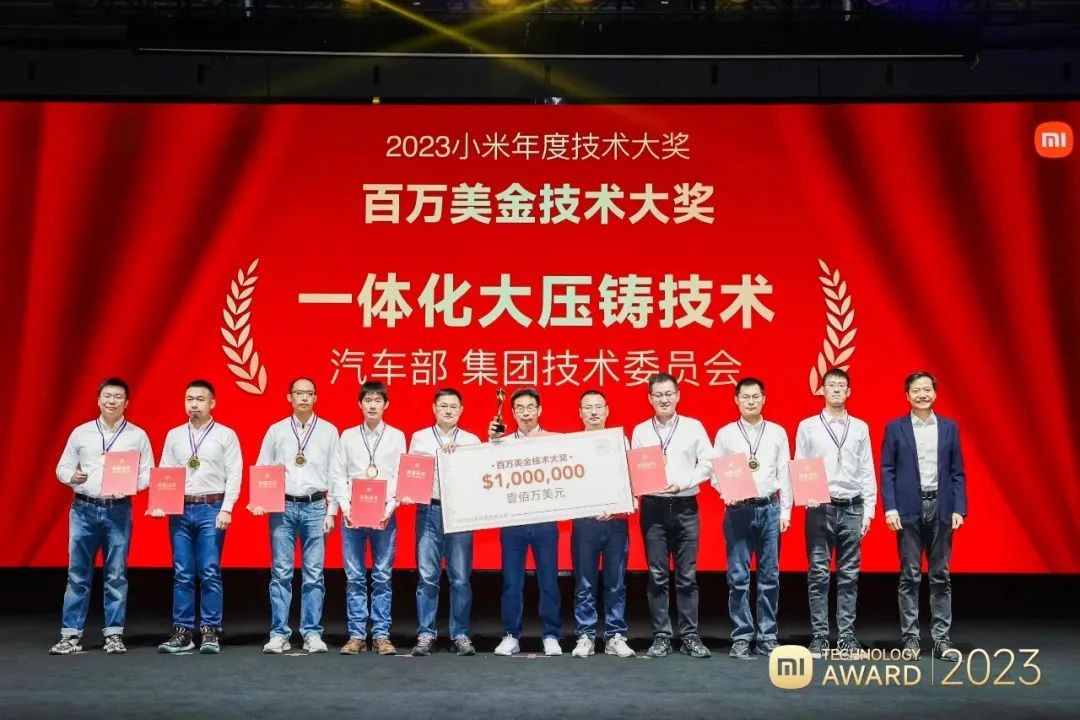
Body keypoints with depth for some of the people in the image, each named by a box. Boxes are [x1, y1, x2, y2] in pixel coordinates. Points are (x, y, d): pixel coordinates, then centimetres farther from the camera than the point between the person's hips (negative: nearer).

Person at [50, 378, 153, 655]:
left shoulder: (137, 435, 5)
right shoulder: (80, 433, 8)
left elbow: (148, 474, 5)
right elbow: (61, 468, 10)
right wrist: (72, 477, -11)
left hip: (118, 510, -1)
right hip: (83, 509, 1)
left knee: (116, 575, 2)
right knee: (77, 574, 3)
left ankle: (114, 634, 9)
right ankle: (71, 635, 8)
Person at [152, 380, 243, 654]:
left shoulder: (226, 435, 3)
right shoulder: (174, 435, 12)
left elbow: (234, 475, -2)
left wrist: (226, 509, -11)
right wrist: (159, 504, -4)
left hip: (211, 508, -3)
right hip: (180, 509, 3)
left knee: (210, 573, -3)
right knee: (182, 574, 4)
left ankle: (210, 632, 3)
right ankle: (182, 632, 9)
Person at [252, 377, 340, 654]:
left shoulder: (328, 431, 7)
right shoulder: (276, 431, 8)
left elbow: (335, 474, 6)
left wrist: (331, 511, 0)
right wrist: (258, 501, -6)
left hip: (315, 507, 0)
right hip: (283, 507, 0)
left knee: (314, 574, 1)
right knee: (281, 573, 0)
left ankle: (312, 634, 8)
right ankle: (279, 634, 6)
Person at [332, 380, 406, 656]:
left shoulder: (396, 436, 7)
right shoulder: (348, 436, 9)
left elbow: (401, 476, 3)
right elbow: (339, 476, 6)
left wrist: (390, 508, -9)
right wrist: (345, 507, -6)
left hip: (384, 515, -1)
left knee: (382, 577, 1)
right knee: (354, 577, 2)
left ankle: (381, 635, 6)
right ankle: (356, 635, 7)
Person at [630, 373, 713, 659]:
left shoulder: (693, 427, 6)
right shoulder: (640, 431, 8)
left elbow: (708, 464, 2)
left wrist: (682, 483, -11)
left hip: (685, 507, 0)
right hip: (653, 507, 1)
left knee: (687, 575, 2)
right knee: (657, 576, 2)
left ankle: (689, 637, 8)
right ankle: (661, 637, 8)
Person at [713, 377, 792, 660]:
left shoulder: (777, 432, 8)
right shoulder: (725, 434, 5)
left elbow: (784, 474, 7)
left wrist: (786, 511, 2)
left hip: (770, 508, 1)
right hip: (738, 509, -1)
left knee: (769, 577, 5)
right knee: (738, 578, 0)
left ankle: (767, 637, 12)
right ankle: (741, 639, 5)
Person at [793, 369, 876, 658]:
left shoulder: (860, 428, 9)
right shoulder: (807, 426, 4)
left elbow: (867, 471, 8)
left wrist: (869, 510, 4)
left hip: (852, 508, 2)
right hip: (820, 508, -2)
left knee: (849, 575, 5)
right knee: (818, 575, 1)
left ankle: (846, 635, 11)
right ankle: (819, 636, 6)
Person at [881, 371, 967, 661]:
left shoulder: (949, 427, 8)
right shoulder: (895, 428, 3)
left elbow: (957, 472, 7)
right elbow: (887, 471, 0)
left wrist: (959, 509, -1)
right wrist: (890, 508, -8)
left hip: (941, 507, 2)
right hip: (908, 509, -2)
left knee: (940, 576, 5)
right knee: (910, 576, 2)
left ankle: (941, 638, 9)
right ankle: (910, 637, 8)